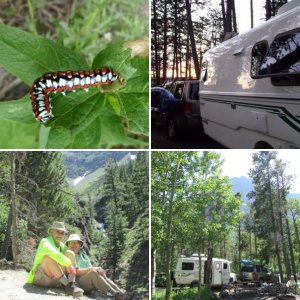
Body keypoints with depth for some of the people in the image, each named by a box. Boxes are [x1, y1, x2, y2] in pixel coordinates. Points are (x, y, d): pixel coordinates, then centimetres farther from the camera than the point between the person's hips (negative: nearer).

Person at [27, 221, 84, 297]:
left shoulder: (62, 246, 11)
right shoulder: (45, 242, -11)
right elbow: (52, 252, -34)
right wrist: (69, 264, -41)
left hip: (55, 280, 6)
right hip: (39, 277, -6)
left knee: (69, 253, -9)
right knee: (49, 256, -33)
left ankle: (72, 284, -29)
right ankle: (68, 285, -39)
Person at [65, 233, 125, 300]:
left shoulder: (83, 255, 23)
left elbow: (90, 269, 12)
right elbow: (76, 272, -10)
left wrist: (98, 270, -11)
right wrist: (92, 269, -17)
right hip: (77, 283, -6)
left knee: (102, 275, -18)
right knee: (93, 272, -30)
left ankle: (120, 294, -34)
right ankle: (113, 295, -41)